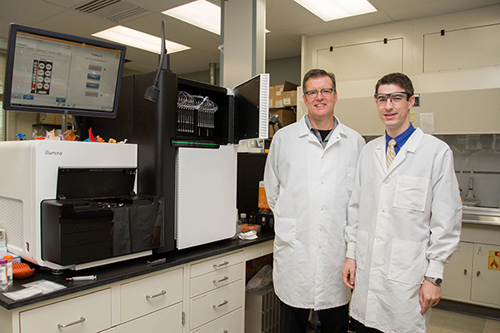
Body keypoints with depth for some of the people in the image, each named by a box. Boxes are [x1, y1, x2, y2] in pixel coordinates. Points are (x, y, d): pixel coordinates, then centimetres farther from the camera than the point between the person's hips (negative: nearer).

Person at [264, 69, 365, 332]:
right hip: (295, 249, 0)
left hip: (338, 249, 1)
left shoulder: (355, 142, 5)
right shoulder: (284, 138, 3)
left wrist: (351, 232, 8)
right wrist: (290, 222, 8)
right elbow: (272, 189, 11)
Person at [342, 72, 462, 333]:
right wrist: (351, 254, 9)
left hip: (407, 277, -4)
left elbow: (446, 221, -7)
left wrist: (434, 276, -7)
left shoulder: (437, 152, -7)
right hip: (366, 272, 4)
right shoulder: (368, 151, 8)